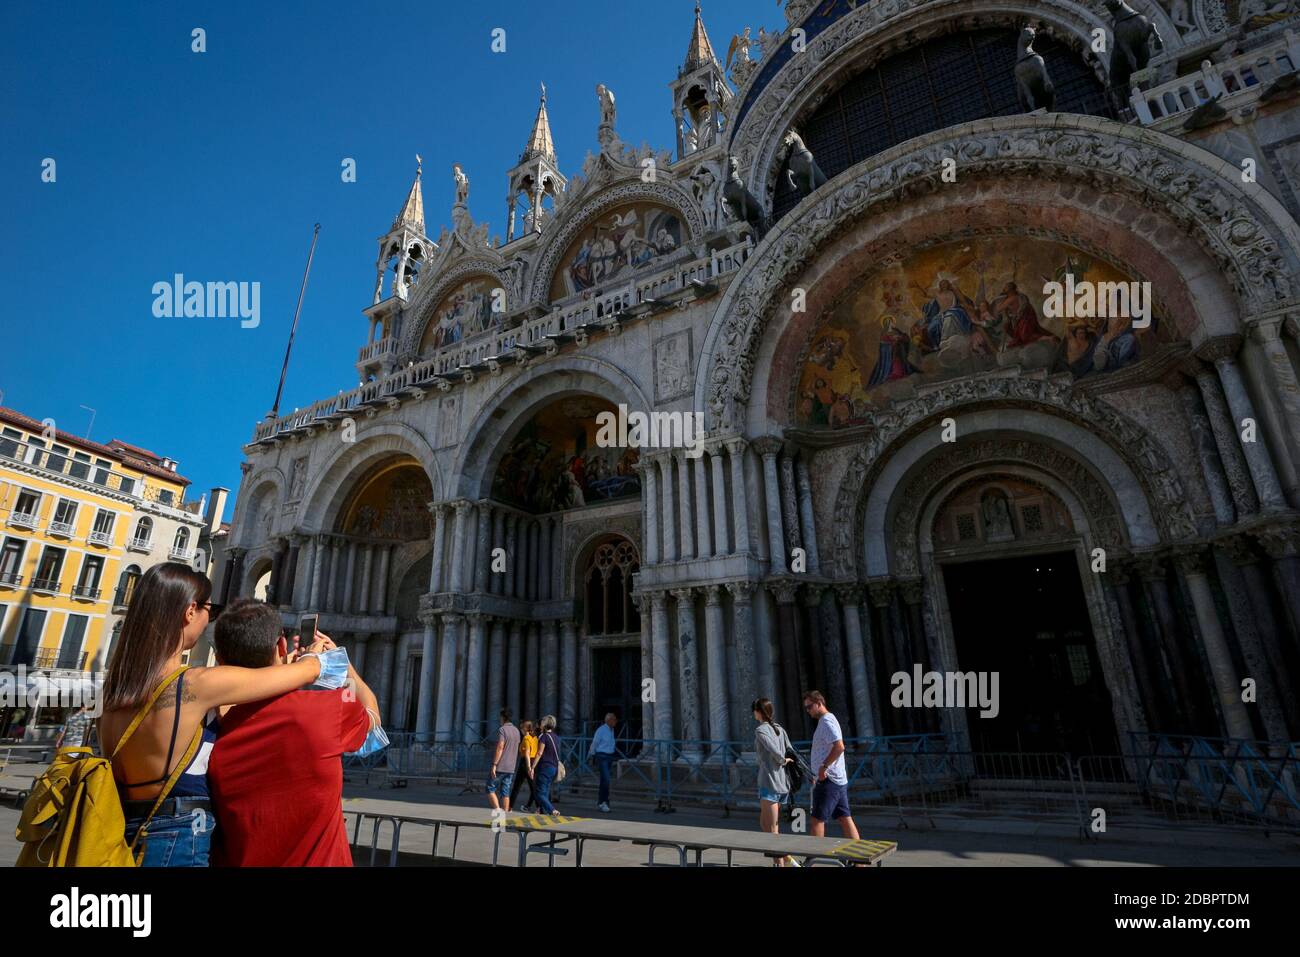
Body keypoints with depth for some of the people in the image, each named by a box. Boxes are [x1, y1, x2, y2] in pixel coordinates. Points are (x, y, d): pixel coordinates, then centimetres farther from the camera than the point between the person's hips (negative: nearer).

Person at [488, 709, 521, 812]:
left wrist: (494, 765, -19)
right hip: (511, 768, 7)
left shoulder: (502, 729, -11)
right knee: (505, 793, 10)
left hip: (500, 767, -7)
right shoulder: (516, 731, 12)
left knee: (490, 789, 4)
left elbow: (500, 748, -19)